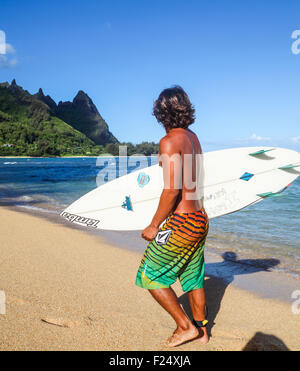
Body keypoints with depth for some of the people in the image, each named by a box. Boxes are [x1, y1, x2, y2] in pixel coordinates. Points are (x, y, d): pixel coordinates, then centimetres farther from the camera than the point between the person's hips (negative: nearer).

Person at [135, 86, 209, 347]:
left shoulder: (170, 142, -16)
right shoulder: (193, 138, 10)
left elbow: (173, 188, -22)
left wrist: (154, 225, -15)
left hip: (181, 222, -9)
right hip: (201, 219, 9)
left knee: (151, 277, 7)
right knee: (193, 278, 21)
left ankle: (186, 326, 14)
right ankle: (201, 330, 35)